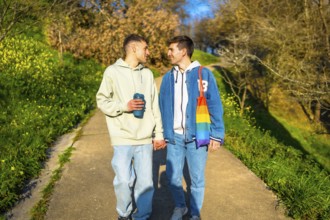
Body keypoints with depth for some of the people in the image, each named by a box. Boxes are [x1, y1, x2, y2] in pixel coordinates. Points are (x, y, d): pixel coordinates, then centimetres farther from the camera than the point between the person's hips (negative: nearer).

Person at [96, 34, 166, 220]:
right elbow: (102, 101, 0)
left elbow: (155, 106, 10)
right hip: (123, 138, -3)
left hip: (145, 138, 3)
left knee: (146, 181, 6)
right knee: (124, 181, 0)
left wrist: (159, 134, 8)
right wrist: (124, 106, -16)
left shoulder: (147, 74, 9)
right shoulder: (113, 72, -1)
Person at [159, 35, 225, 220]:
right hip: (174, 137, 3)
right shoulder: (168, 77, 5)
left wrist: (216, 135, -10)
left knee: (197, 179, 11)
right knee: (173, 177, 12)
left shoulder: (204, 74, -6)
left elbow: (215, 106, -7)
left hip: (197, 136, -3)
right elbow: (162, 108, 9)